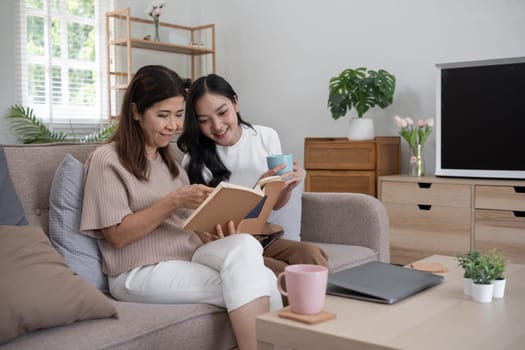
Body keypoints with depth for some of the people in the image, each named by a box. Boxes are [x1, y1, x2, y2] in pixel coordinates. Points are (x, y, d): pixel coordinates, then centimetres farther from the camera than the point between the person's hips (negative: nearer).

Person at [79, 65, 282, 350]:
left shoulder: (170, 161, 20)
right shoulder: (107, 160, -2)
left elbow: (188, 223, 15)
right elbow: (117, 235, -9)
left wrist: (214, 234, -7)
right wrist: (173, 200, -19)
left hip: (190, 258, 6)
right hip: (141, 272, -6)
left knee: (245, 244, -27)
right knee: (258, 283, -25)